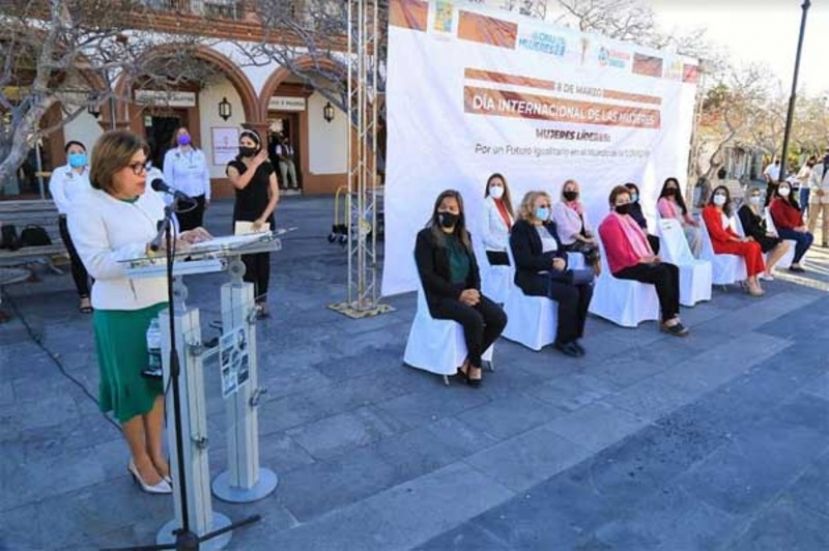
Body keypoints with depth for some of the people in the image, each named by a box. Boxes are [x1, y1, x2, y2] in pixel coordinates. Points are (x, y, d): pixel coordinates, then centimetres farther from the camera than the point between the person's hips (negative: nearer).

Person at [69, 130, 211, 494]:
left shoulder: (151, 197, 5)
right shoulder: (87, 208, -13)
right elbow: (98, 264, -22)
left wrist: (182, 239, -11)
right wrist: (150, 249, -30)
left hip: (162, 303, 6)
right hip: (122, 313, -6)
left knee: (159, 381, 16)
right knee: (133, 387, 10)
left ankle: (156, 454, 34)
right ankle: (140, 462, 29)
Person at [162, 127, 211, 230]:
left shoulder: (199, 154, 10)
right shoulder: (170, 155, -1)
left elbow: (206, 176, 11)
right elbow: (168, 179, -3)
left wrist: (207, 196, 9)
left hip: (198, 197, 3)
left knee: (197, 227, 8)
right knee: (183, 228, -2)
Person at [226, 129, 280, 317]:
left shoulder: (267, 166, 3)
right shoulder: (234, 165, 0)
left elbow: (275, 195, -1)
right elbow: (240, 184, -22)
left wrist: (263, 217, -12)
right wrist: (256, 163, -16)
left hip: (264, 219, 1)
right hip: (243, 219, -1)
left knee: (263, 260, 6)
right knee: (247, 260, -3)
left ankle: (262, 301, 15)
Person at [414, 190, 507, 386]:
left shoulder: (465, 237, 14)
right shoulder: (425, 237, -6)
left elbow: (474, 269, 14)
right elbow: (427, 276, -14)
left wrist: (475, 292, -8)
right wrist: (458, 294, -19)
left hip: (466, 293, 6)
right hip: (441, 297, -6)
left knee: (499, 318, -15)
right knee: (474, 318, -31)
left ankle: (468, 361, -1)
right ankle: (475, 364, -6)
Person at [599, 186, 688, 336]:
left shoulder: (627, 219, 19)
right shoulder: (611, 222, -13)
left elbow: (640, 241, 20)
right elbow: (620, 254, -20)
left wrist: (650, 256, 2)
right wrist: (642, 260, -16)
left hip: (639, 262, 10)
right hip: (624, 267, -10)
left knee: (673, 269, -7)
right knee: (662, 272, -26)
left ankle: (673, 314, -12)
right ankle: (667, 320, -22)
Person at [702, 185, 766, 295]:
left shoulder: (724, 212, 19)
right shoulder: (708, 210, -9)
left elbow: (729, 231, 17)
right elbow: (717, 232, -17)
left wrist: (741, 238, -3)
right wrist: (738, 240, -17)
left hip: (727, 240, 9)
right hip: (717, 244, -9)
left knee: (756, 245, -11)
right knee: (750, 247, -22)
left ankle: (754, 278, -14)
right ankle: (751, 282, -16)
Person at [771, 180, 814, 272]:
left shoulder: (791, 202, 18)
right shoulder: (776, 202, -10)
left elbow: (798, 215, 17)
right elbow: (780, 220, -19)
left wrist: (803, 226, -3)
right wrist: (794, 228, -21)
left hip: (794, 229, 9)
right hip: (780, 229, -9)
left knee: (810, 236, -8)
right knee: (803, 238, -24)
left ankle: (796, 262, -4)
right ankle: (794, 264, -13)